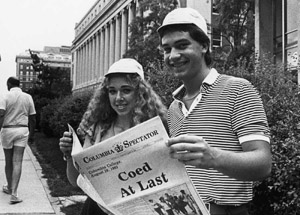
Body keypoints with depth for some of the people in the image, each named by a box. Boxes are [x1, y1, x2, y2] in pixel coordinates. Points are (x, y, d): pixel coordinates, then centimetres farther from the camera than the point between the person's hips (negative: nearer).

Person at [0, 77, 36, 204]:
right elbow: (32, 118, 8)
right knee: (17, 162, -2)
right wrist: (31, 134, 17)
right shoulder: (28, 97, 6)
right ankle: (14, 193, -11)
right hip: (22, 130, 1)